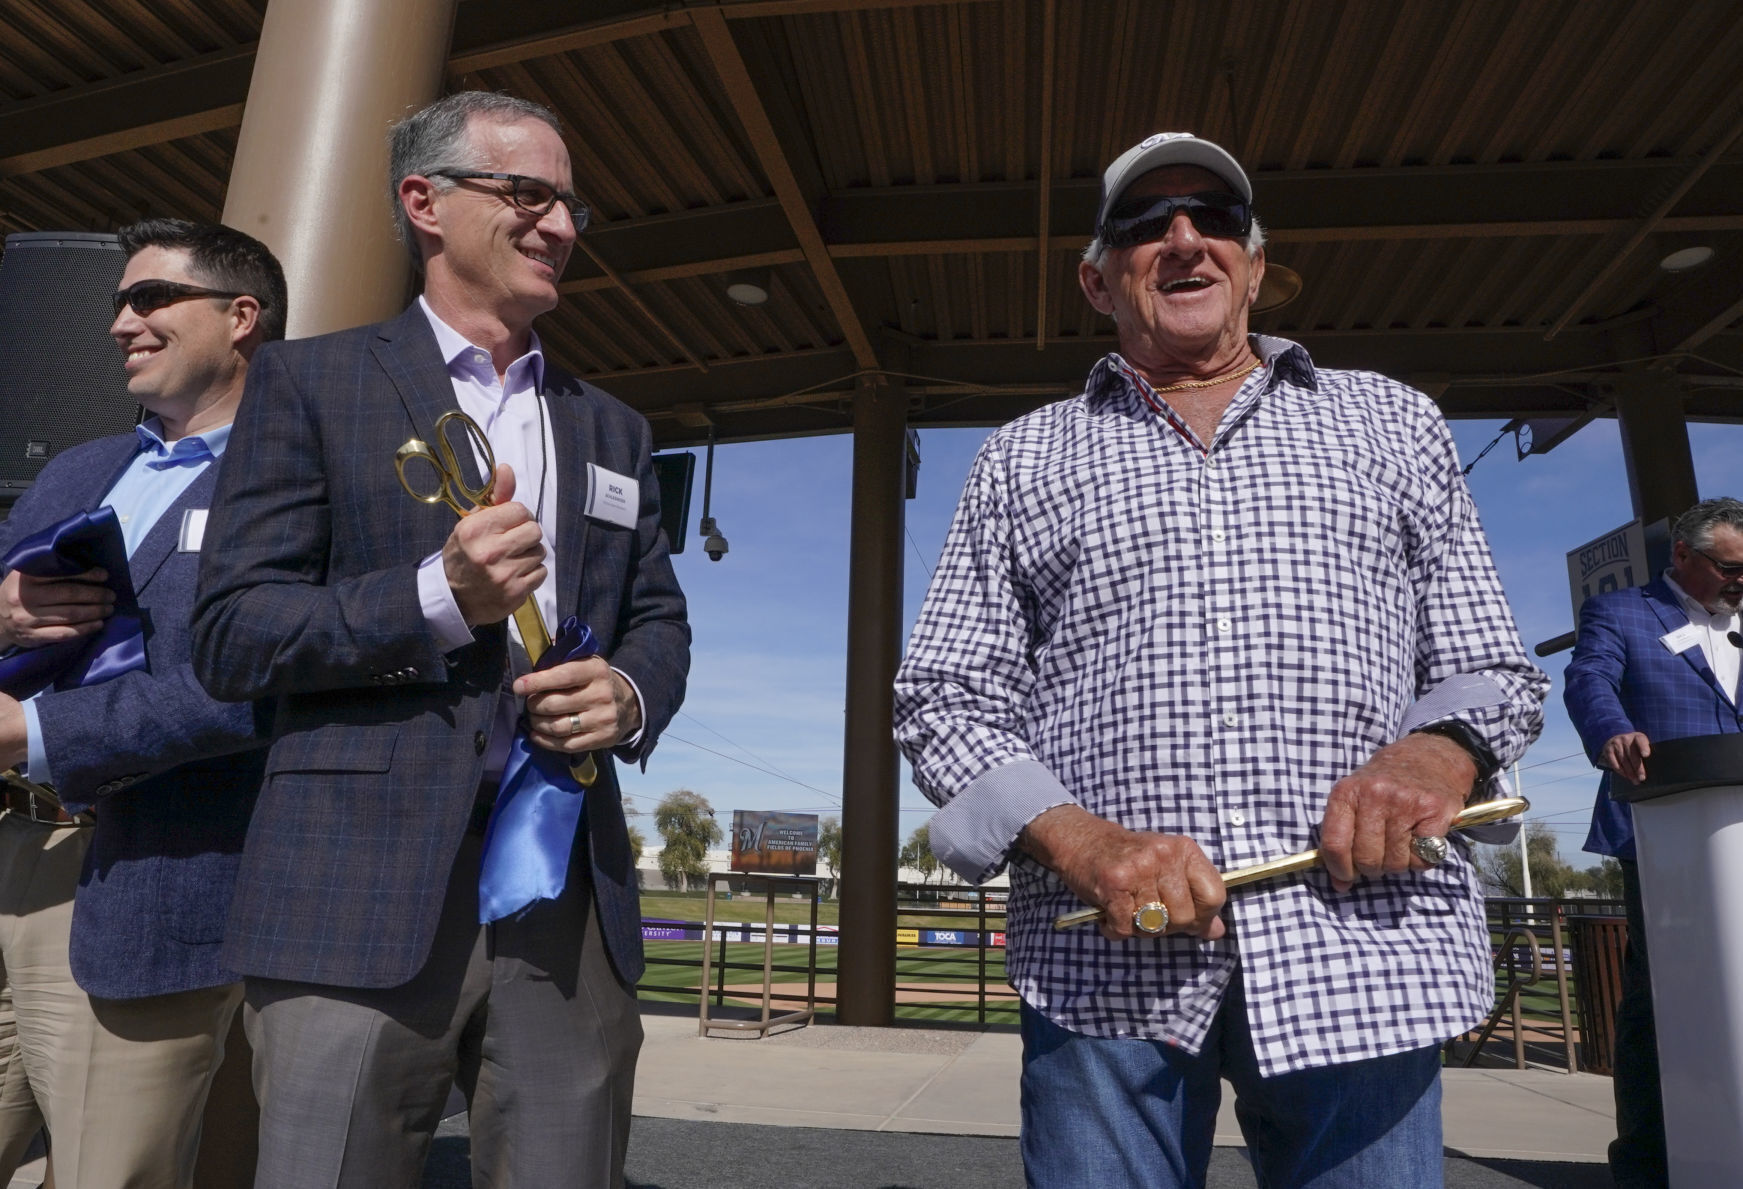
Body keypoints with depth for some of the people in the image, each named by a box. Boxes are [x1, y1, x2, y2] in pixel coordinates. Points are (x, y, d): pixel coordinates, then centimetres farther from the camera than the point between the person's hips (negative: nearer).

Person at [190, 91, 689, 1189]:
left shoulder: (612, 428, 18)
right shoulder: (311, 381, 5)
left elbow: (661, 623, 17)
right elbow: (230, 635, -1)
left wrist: (630, 693, -5)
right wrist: (439, 598, -16)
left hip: (570, 894, 4)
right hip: (364, 890, -3)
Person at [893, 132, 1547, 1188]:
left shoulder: (1393, 420, 15)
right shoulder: (1025, 457, 12)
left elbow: (1493, 669, 15)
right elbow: (944, 700, 6)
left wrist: (1439, 750, -9)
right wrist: (1077, 841, -11)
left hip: (1367, 951, 1)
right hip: (1107, 957, 0)